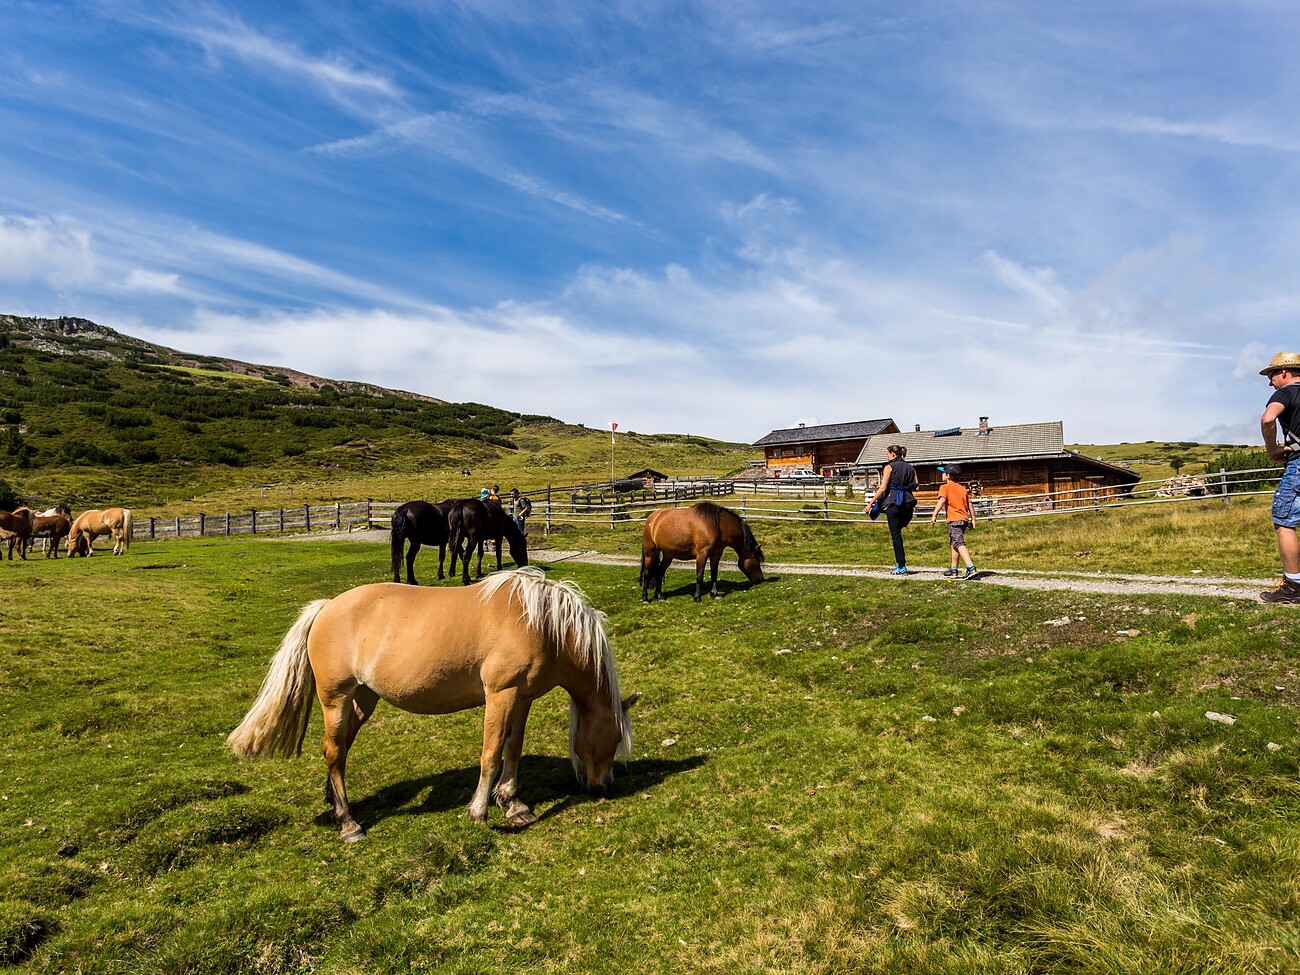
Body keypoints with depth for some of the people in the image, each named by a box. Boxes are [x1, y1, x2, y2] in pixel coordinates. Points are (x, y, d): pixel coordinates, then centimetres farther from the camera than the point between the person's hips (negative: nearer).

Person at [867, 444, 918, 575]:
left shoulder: (889, 467, -3)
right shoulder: (911, 468, 14)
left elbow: (883, 488, -10)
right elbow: (915, 488, 9)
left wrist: (871, 503, -6)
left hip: (893, 503, -5)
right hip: (908, 503, 5)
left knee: (895, 534, -1)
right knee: (897, 532, 21)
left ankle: (901, 567, -3)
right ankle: (899, 562, 15)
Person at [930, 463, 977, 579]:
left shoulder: (945, 487, -2)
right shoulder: (963, 488, 19)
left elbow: (942, 501, -18)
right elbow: (970, 504, 18)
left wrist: (934, 515, -23)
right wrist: (973, 519, 22)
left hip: (954, 520, -8)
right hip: (964, 519, 8)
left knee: (959, 544, -15)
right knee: (953, 543, 20)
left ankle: (971, 568, -29)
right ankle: (954, 569, 27)